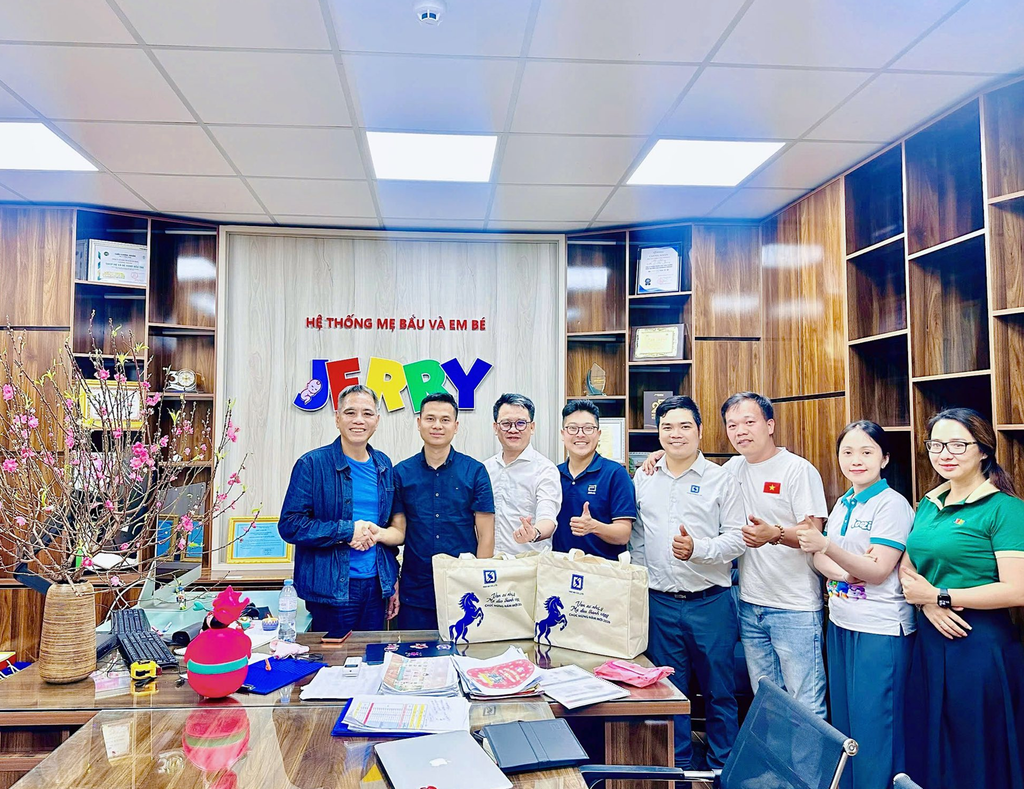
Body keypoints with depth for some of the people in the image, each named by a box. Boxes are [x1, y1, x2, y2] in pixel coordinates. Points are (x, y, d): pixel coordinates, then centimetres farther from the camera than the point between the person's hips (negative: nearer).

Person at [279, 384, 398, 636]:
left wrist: (393, 581, 15)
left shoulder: (384, 466, 9)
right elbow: (290, 525, -12)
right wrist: (347, 531, -19)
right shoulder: (312, 464, -7)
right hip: (331, 589, -5)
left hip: (375, 587, 5)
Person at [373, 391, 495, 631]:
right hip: (415, 592, 1)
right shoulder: (402, 472, 4)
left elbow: (485, 535, -1)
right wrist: (379, 534, -18)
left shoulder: (475, 471, -1)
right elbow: (399, 531, 4)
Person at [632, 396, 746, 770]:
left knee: (719, 693, 9)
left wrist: (697, 549, -21)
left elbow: (737, 539, -6)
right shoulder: (643, 480, 8)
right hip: (659, 603, 3)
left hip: (711, 602, -2)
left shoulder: (721, 479, -2)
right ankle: (678, 766, 30)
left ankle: (723, 769, 27)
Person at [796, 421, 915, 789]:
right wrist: (840, 570, -13)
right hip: (840, 624, 7)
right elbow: (819, 556, 9)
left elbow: (878, 571, -17)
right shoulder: (843, 504, 11)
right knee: (843, 721, 16)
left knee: (872, 727, 2)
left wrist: (828, 547, -30)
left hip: (880, 630, -7)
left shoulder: (892, 504, -11)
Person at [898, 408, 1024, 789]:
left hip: (980, 642, -6)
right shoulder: (928, 505, 9)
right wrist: (926, 602, -8)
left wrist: (939, 595, -13)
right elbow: (906, 566, 12)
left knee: (976, 758, 10)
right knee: (927, 750, 19)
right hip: (929, 640, 6)